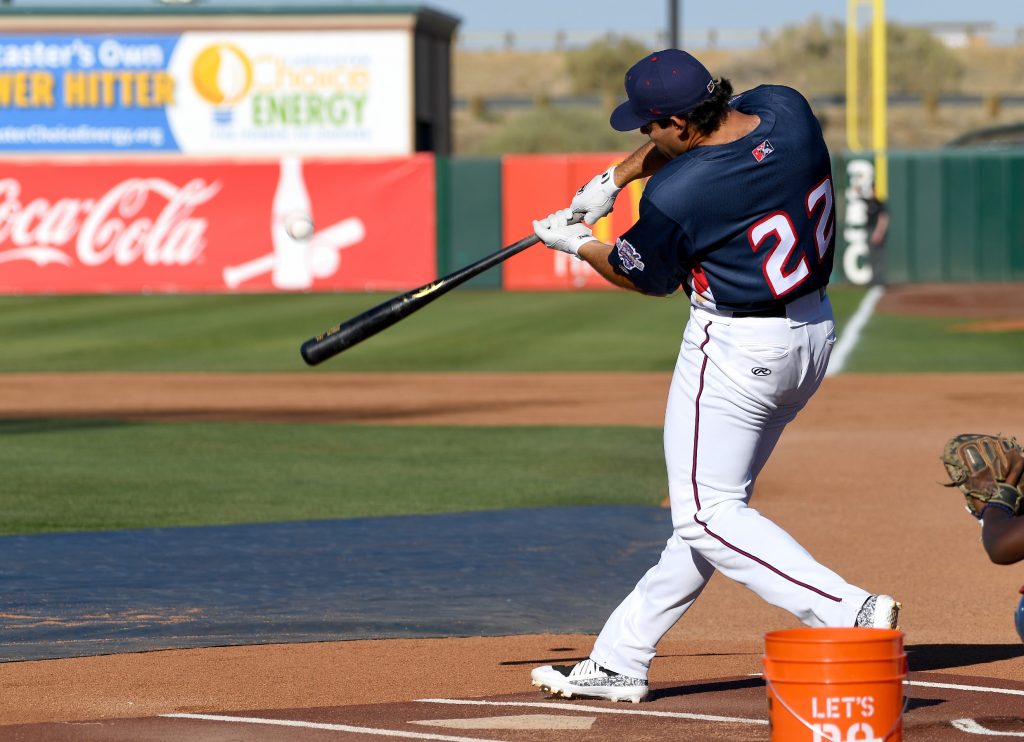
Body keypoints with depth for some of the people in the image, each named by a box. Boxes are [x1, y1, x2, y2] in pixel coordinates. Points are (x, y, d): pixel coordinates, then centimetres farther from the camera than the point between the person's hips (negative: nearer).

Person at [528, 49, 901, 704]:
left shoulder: (675, 194, -23)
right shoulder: (786, 109, -5)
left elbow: (647, 277, -2)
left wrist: (576, 244, 16)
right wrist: (615, 180, 17)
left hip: (735, 349, -9)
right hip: (813, 335, 9)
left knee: (710, 516, -2)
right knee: (713, 506, 14)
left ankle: (850, 611, -18)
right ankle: (620, 661, 23)